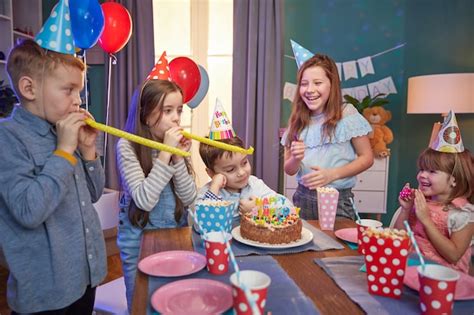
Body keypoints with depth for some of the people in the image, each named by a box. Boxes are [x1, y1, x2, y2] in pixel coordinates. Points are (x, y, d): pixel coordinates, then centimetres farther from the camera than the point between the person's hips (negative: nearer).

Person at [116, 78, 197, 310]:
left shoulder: (176, 145, -2)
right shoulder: (128, 146, -16)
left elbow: (189, 199, -8)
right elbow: (144, 200, -26)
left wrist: (179, 156, -19)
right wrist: (165, 152, -27)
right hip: (140, 240, -4)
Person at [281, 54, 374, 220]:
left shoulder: (347, 114, -8)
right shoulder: (297, 120, 1)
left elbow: (367, 158, -3)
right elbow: (289, 170, 6)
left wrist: (332, 174, -16)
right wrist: (296, 158, -16)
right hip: (303, 198, 3)